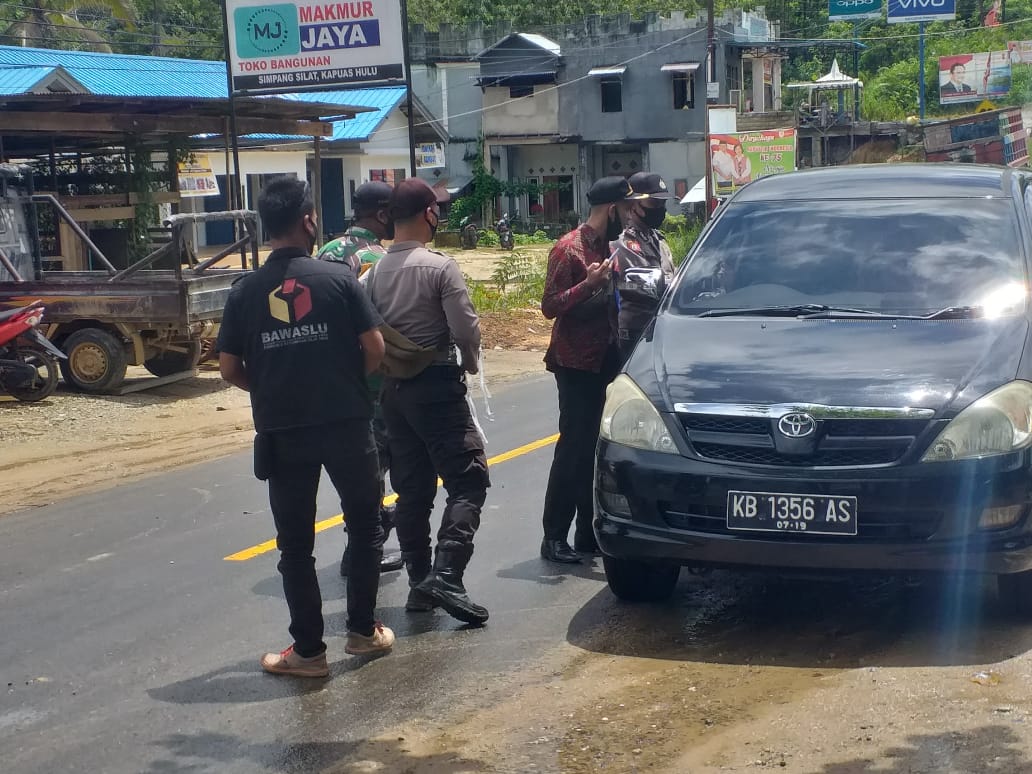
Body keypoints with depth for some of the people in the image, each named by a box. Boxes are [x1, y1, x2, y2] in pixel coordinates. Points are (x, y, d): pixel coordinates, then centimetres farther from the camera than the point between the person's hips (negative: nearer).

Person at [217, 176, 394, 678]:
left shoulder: (246, 292, 0)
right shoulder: (337, 278, -6)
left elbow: (229, 369, 0)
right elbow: (375, 349, -7)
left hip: (281, 431, 1)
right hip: (345, 423, -1)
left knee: (295, 543, 10)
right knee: (364, 527, 17)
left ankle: (308, 650, 13)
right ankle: (363, 630, 23)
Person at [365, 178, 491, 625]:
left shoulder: (376, 270, 5)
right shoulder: (439, 266, -13)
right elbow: (466, 328, -15)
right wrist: (470, 361, 3)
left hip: (394, 388, 7)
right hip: (436, 385, -7)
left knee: (412, 489, 12)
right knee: (467, 480, -4)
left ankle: (419, 581, 14)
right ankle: (446, 575, -17)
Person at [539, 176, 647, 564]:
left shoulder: (607, 245, 13)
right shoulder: (569, 248, -12)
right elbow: (550, 306, -17)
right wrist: (588, 284, -27)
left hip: (604, 361, 8)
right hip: (576, 365, -8)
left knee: (595, 448, 10)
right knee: (574, 449, -8)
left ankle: (588, 533, 16)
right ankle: (554, 538, -2)